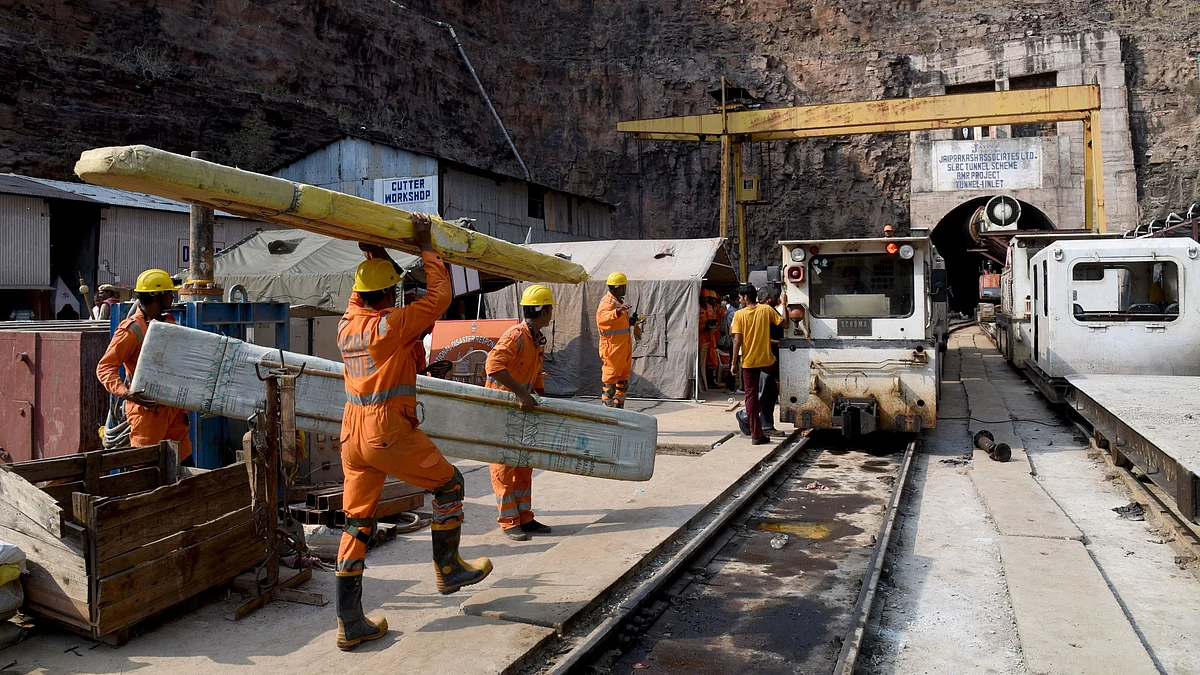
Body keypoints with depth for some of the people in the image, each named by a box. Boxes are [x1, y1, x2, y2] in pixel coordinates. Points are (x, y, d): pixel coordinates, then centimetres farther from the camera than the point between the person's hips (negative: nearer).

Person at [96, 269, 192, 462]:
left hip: (174, 406, 7)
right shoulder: (130, 329, -10)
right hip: (146, 407, -7)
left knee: (183, 460, 10)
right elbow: (105, 367, -13)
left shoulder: (169, 324, 14)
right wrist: (125, 393, -27)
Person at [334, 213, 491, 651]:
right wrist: (425, 246, 2)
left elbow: (362, 296, 30)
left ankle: (349, 623, 12)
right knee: (448, 484, 14)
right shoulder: (392, 325, -12)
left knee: (357, 523, 9)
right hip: (390, 432, -8)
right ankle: (448, 569, 25)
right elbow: (439, 296, -5)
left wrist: (373, 256, 31)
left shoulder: (347, 324, 8)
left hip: (353, 431, 8)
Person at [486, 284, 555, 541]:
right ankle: (509, 521, 7)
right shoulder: (515, 336, -21)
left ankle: (524, 518, 21)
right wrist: (521, 393, -35)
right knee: (504, 465, -1)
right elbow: (494, 365, -35)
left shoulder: (539, 341, 8)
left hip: (522, 410, 9)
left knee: (524, 464, 12)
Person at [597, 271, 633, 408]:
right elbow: (601, 318, -35)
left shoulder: (619, 301, 17)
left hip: (624, 346, 10)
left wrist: (630, 321, 11)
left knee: (623, 380, 16)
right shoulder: (607, 302, -14)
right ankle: (607, 407, 3)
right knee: (610, 379, -3)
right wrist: (618, 311, -49)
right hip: (613, 347, -10)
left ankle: (619, 406, 25)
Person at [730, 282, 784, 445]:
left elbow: (737, 340, -10)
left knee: (751, 396, 6)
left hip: (748, 362, 0)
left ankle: (756, 434, 5)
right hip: (766, 359, 0)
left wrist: (734, 363, -5)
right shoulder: (766, 310, -3)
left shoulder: (739, 315, -6)